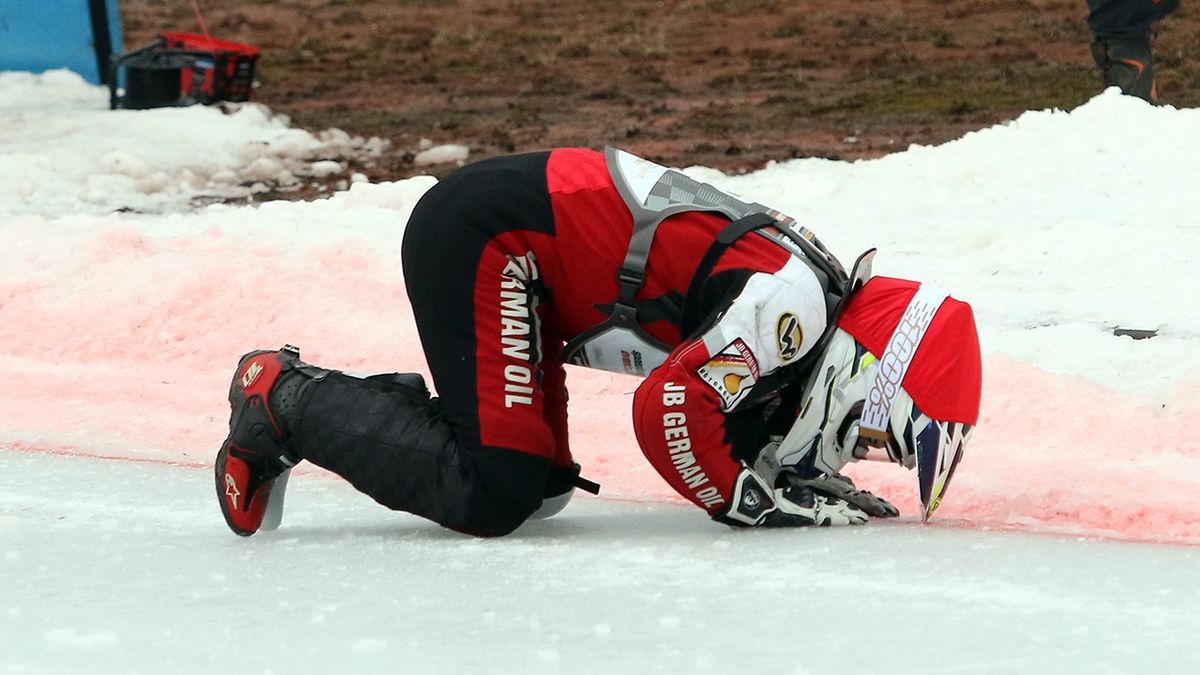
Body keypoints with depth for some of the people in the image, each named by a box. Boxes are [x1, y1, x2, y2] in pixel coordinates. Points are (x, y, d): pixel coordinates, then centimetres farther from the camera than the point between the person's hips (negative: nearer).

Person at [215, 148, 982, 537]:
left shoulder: (821, 295, 7)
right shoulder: (788, 301, -23)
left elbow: (746, 418, 17)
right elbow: (669, 406, -28)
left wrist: (804, 476, -1)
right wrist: (754, 500, -15)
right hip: (482, 235, -10)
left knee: (540, 486, 10)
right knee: (493, 496, -15)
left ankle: (377, 404, 17)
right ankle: (287, 402, -3)